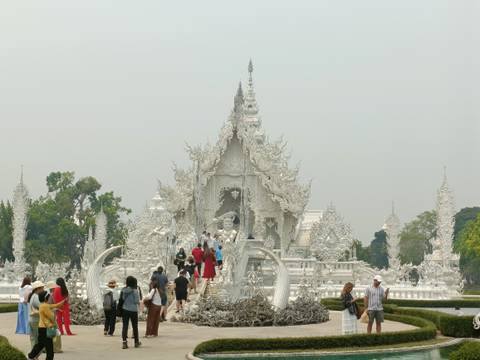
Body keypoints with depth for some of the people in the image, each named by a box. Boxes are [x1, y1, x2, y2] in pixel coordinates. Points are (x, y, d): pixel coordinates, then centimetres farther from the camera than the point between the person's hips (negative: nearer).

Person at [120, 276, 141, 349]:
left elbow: (121, 300, 3)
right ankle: (136, 342, 24)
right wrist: (139, 302, 9)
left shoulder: (123, 290, -2)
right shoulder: (135, 291, -12)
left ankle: (124, 342, -11)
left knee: (125, 326, 1)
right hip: (133, 310, -2)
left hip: (125, 310, 2)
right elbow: (137, 301, -14)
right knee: (135, 326, 12)